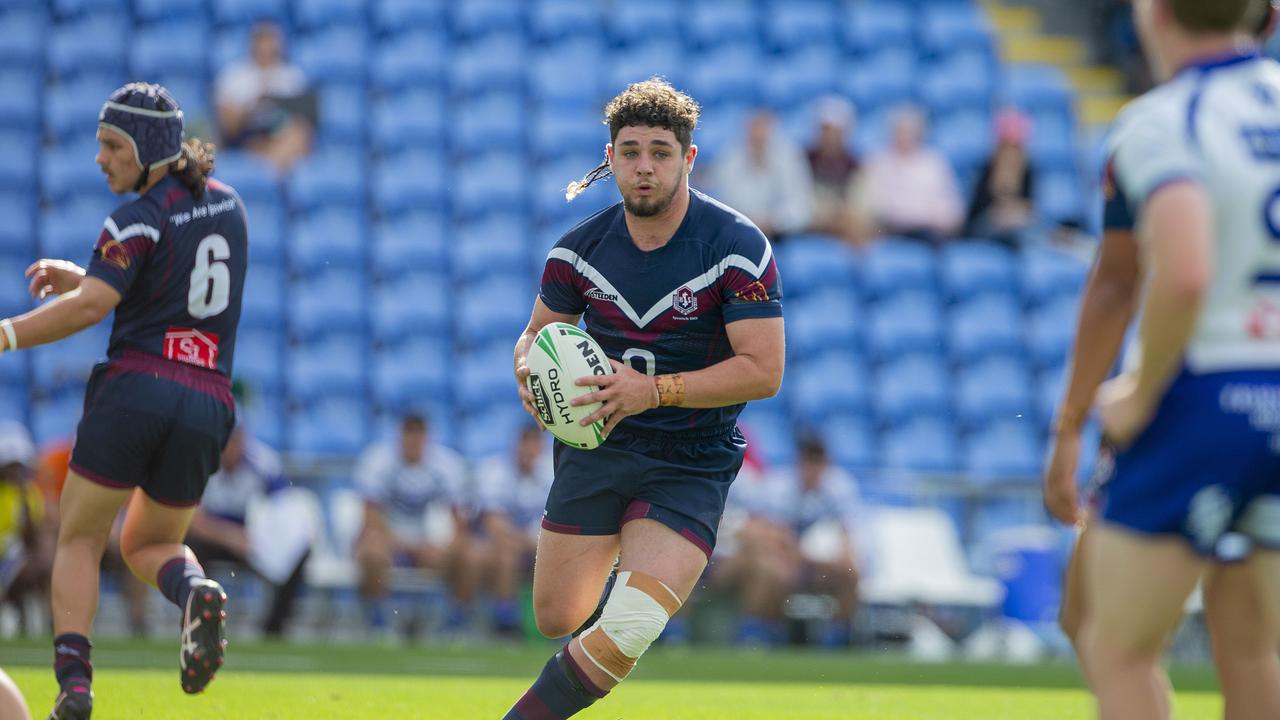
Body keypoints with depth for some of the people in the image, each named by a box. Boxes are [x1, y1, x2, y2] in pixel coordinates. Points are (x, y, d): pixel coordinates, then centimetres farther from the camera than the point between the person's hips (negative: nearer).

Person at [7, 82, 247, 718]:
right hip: (207, 403, 6)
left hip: (136, 387, -6)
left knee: (79, 539, 7)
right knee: (150, 544, 23)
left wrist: (5, 335, -20)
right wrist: (76, 277, 17)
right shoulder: (227, 207, 15)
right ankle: (196, 592, -13)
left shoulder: (141, 218, -7)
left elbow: (90, 307, -20)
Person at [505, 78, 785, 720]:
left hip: (692, 465, -4)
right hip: (597, 444, 4)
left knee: (626, 631, -21)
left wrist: (654, 390, -27)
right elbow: (538, 334, 13)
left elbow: (764, 371, -18)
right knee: (557, 619, 8)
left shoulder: (738, 246, -14)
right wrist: (529, 369, -13)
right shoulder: (579, 248, -2)